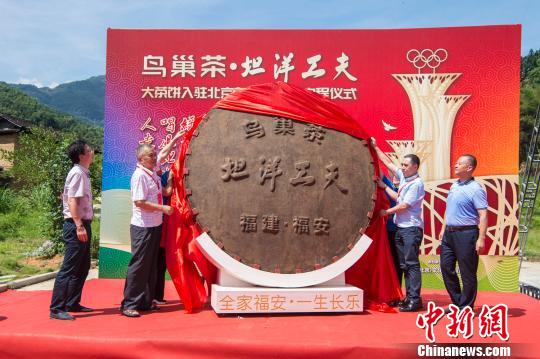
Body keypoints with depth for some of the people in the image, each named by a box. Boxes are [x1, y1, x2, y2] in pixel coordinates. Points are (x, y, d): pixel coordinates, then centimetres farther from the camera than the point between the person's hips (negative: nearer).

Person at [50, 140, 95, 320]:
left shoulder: (83, 173, 14)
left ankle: (72, 303, 26)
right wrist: (79, 226, -25)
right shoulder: (77, 173, -13)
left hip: (83, 224, 10)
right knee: (69, 268, -6)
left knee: (82, 267, 16)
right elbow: (72, 201, -21)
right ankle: (56, 309, 0)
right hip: (76, 225, -10)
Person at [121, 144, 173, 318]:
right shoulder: (139, 175, -16)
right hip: (143, 227, -9)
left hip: (155, 225, 9)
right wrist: (163, 208, -18)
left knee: (151, 265, 15)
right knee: (139, 265, -3)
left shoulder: (153, 173, 8)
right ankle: (129, 304, 6)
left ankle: (145, 301, 26)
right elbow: (139, 202, -21)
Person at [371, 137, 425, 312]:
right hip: (401, 227, 9)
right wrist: (375, 147, 21)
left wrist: (387, 212, -2)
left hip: (411, 228, -9)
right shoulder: (403, 176, 12)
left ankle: (414, 300, -6)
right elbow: (388, 162, 20)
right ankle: (409, 297, 16)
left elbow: (404, 205, -14)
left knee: (411, 264, -8)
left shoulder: (417, 183, -12)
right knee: (404, 265, 10)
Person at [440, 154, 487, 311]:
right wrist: (443, 229, 19)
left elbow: (483, 215, -16)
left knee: (467, 273, 2)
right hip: (449, 233, 8)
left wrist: (481, 238, -22)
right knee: (446, 268, 11)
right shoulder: (454, 186, 13)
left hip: (466, 234, -8)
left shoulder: (476, 189, -11)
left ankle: (466, 307, 15)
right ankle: (457, 302, 25)